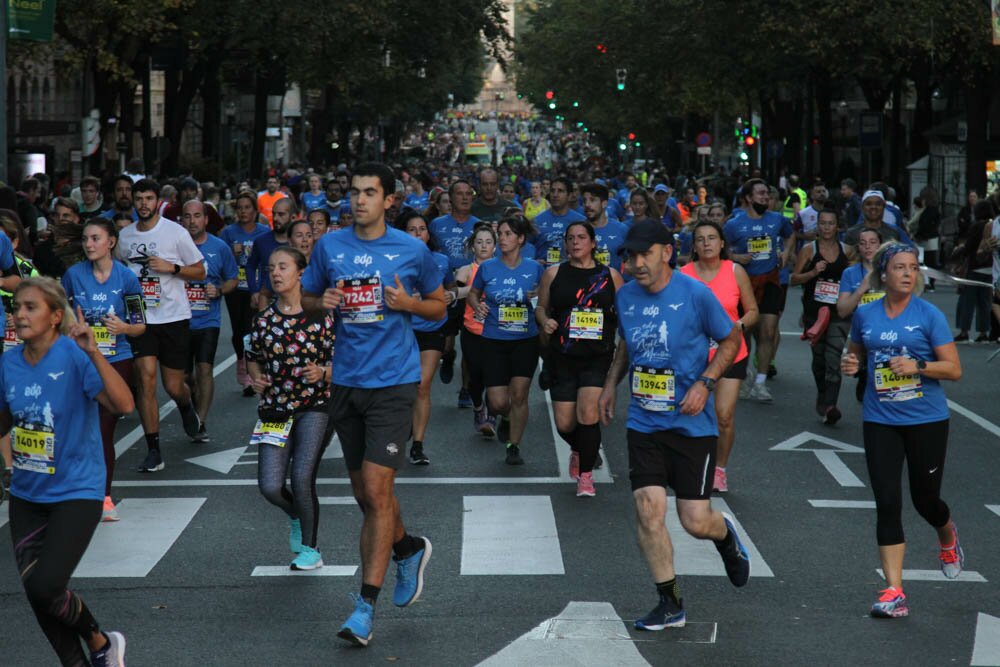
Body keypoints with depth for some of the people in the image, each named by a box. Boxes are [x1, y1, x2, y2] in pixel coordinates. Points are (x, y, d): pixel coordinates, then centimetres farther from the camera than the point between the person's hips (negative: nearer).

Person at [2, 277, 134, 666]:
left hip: (76, 492, -6)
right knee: (35, 594, 6)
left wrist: (93, 353, -37)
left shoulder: (74, 356, -18)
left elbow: (124, 405, -29)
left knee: (44, 587, -15)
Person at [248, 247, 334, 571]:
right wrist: (256, 378, -3)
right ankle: (297, 517, 30)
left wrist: (322, 372, -20)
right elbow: (253, 358, 17)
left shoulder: (320, 317, -5)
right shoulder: (263, 319, 5)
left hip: (314, 407, -3)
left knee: (302, 479, -12)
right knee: (269, 486, -6)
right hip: (275, 409, 3)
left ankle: (309, 548, 10)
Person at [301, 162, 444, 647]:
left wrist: (409, 303, -10)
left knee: (376, 491, -12)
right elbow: (304, 298, 16)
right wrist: (322, 303, -6)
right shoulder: (330, 246, 6)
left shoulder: (412, 251, -1)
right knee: (364, 493, 13)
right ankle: (409, 549, 42)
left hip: (393, 381, -4)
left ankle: (366, 605, -8)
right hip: (346, 381, 4)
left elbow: (439, 305, 10)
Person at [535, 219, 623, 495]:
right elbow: (541, 307, 14)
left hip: (598, 356, -1)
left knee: (588, 414, -17)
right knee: (564, 424, 2)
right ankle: (577, 451, 39)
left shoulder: (609, 275, 5)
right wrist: (545, 321, -8)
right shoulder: (554, 273, 5)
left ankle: (586, 475, 0)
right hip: (563, 357, 1)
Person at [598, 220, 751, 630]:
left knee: (696, 522, -2)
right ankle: (670, 604, 6)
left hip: (691, 423, -3)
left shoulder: (695, 294, -11)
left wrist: (705, 383, -11)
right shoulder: (625, 297, 3)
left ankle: (726, 536, 37)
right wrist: (611, 384, 11)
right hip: (644, 423, 3)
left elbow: (731, 339, 1)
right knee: (648, 511, -8)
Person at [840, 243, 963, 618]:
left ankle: (948, 539, 47)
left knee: (925, 499, 10)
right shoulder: (865, 315, 3)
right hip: (880, 421, 2)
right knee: (887, 504, -5)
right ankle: (894, 592, -2)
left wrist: (918, 366, -23)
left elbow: (954, 369, -8)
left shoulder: (929, 316, -7)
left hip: (926, 421, -2)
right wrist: (849, 364, -1)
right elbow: (856, 352, 21)